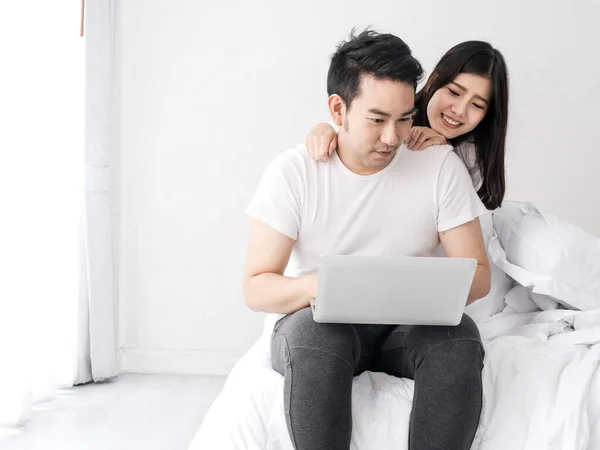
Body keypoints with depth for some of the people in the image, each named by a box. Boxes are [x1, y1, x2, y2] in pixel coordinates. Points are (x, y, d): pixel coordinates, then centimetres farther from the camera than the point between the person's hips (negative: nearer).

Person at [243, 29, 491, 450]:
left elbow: (478, 274, -3)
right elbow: (255, 288, -10)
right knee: (314, 335, -35)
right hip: (318, 321, -1)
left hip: (408, 326, 2)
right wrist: (314, 286, -33)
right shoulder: (291, 173, -9)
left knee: (460, 335, -30)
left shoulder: (441, 165, -5)